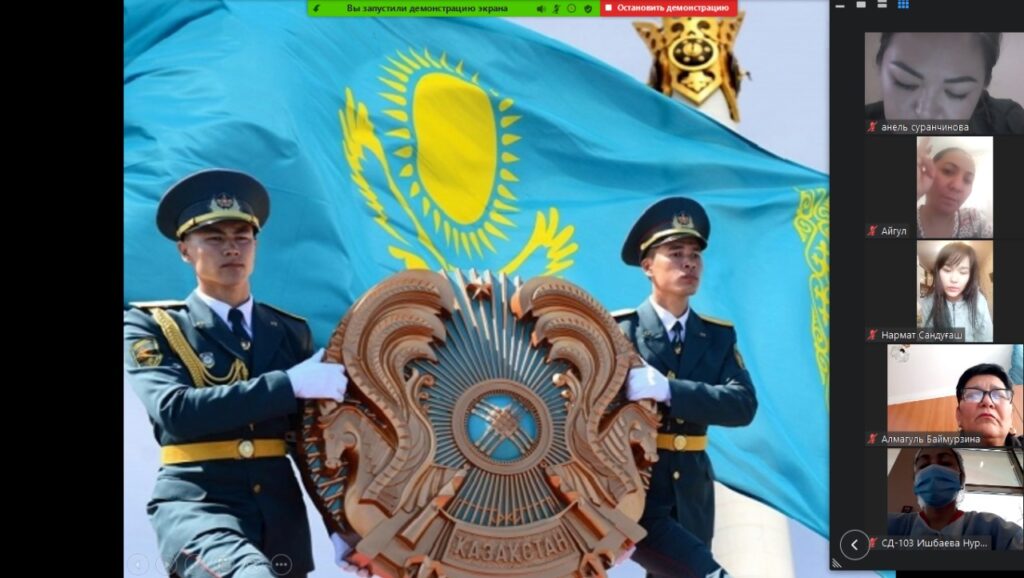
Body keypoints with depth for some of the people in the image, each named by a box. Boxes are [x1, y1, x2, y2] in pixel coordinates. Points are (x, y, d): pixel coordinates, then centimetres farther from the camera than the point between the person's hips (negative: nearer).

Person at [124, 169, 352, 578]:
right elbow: (174, 410, -16)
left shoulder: (291, 331, 15)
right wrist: (291, 383, -17)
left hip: (281, 513, 5)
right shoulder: (150, 327, 3)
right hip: (194, 504, -5)